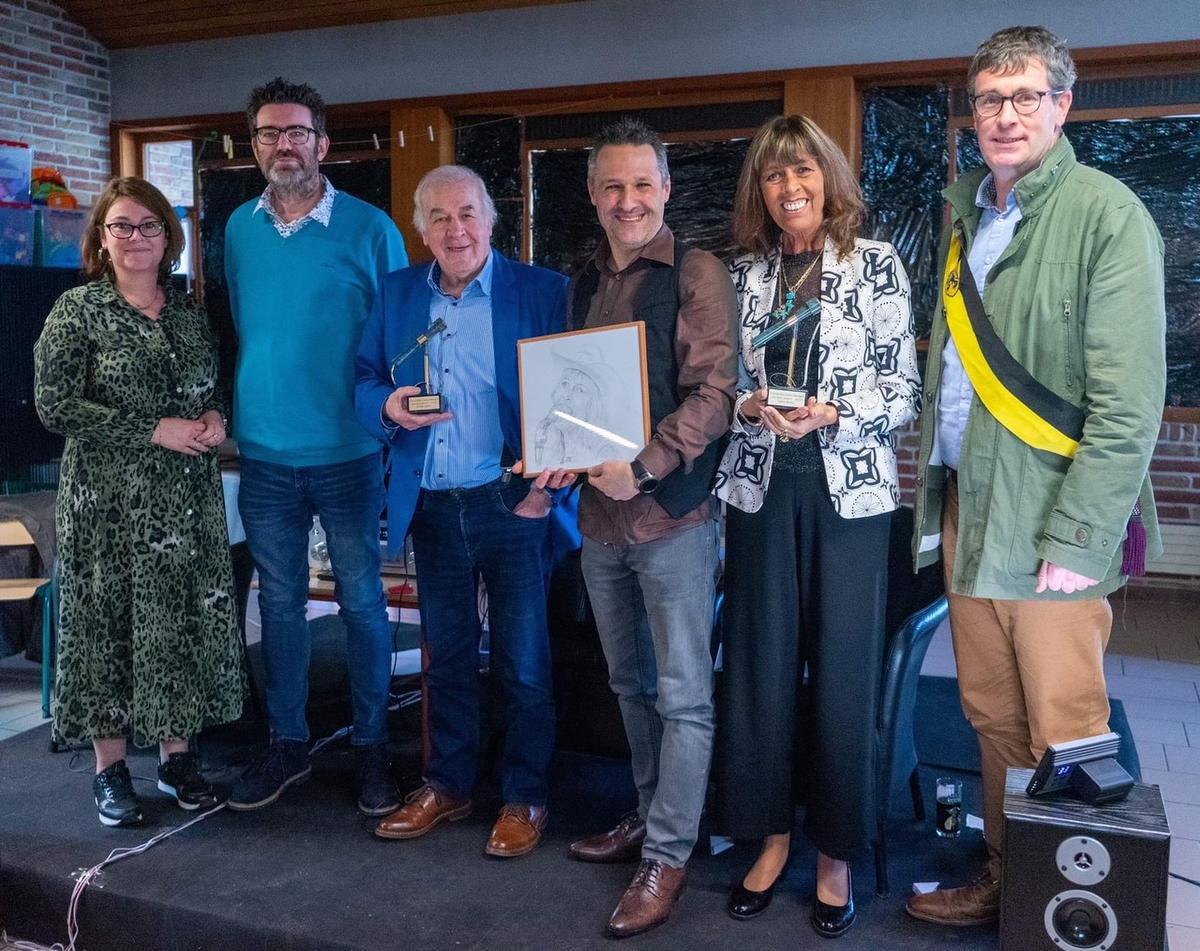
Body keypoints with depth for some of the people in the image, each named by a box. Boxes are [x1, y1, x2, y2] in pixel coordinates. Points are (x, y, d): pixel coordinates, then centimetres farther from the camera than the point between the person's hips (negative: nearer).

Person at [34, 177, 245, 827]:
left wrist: (215, 417, -4)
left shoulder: (189, 312, 10)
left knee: (185, 620, 7)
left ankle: (176, 753, 22)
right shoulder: (78, 310, -4)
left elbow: (214, 388, 20)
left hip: (188, 498, 4)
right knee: (109, 622, 3)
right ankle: (110, 767, 17)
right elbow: (54, 406, -11)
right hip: (109, 499, -4)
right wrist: (155, 430, -16)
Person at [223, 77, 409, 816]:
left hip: (348, 453, -3)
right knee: (279, 602, 12)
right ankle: (289, 743, 27)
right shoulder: (240, 229, 7)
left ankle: (373, 746, 20)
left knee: (363, 602, 6)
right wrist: (245, 411, 12)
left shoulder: (370, 229, -5)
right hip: (264, 455, 4)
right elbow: (240, 328, 16)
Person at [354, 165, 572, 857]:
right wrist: (388, 407, -12)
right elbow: (365, 382, 12)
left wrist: (550, 482, -19)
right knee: (447, 657, 17)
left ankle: (526, 798, 23)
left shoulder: (543, 292, -5)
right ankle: (448, 787, 33)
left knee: (524, 663, 6)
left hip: (514, 505, -4)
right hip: (431, 507, 4)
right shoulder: (397, 294, 8)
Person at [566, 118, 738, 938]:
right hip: (600, 513, 7)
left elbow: (714, 392, -15)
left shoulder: (697, 275, -7)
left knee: (682, 694, 2)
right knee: (631, 682, 18)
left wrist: (645, 466, -23)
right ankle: (651, 814, 34)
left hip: (673, 512, -7)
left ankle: (667, 856, 12)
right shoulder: (586, 284, 13)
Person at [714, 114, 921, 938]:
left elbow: (905, 390, -2)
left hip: (850, 493, -2)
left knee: (843, 670, 3)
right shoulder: (743, 273, 9)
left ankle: (837, 852, 19)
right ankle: (772, 832, 24)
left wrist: (833, 415, -18)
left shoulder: (877, 264, 1)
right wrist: (749, 406, -10)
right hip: (761, 491, 3)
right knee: (761, 666, 6)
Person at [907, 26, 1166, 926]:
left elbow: (1128, 403, -15)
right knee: (994, 719, 15)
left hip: (1050, 521, -6)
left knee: (1063, 736, 4)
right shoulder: (967, 209, 12)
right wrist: (935, 483, 5)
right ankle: (1003, 883, 32)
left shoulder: (1106, 214, -10)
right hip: (966, 505, 6)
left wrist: (1076, 540, -17)